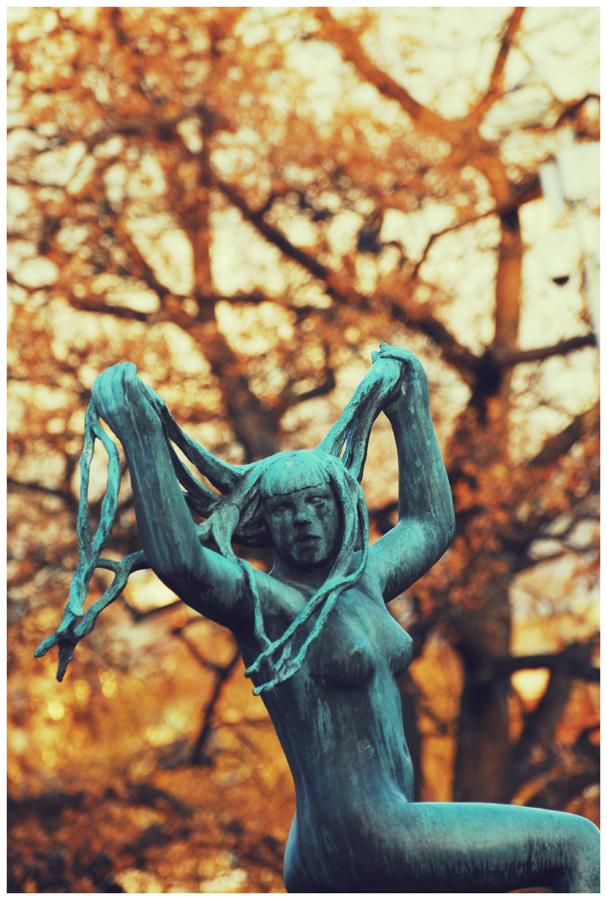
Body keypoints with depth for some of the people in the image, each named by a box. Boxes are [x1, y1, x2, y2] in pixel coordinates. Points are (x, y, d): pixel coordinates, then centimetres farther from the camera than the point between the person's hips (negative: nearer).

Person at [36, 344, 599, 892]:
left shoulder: (361, 582, 13)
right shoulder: (262, 602, -10)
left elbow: (432, 524, 30)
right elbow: (179, 560, -30)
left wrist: (410, 404, 33)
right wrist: (140, 431, -29)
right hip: (361, 845, -8)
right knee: (577, 843, -3)